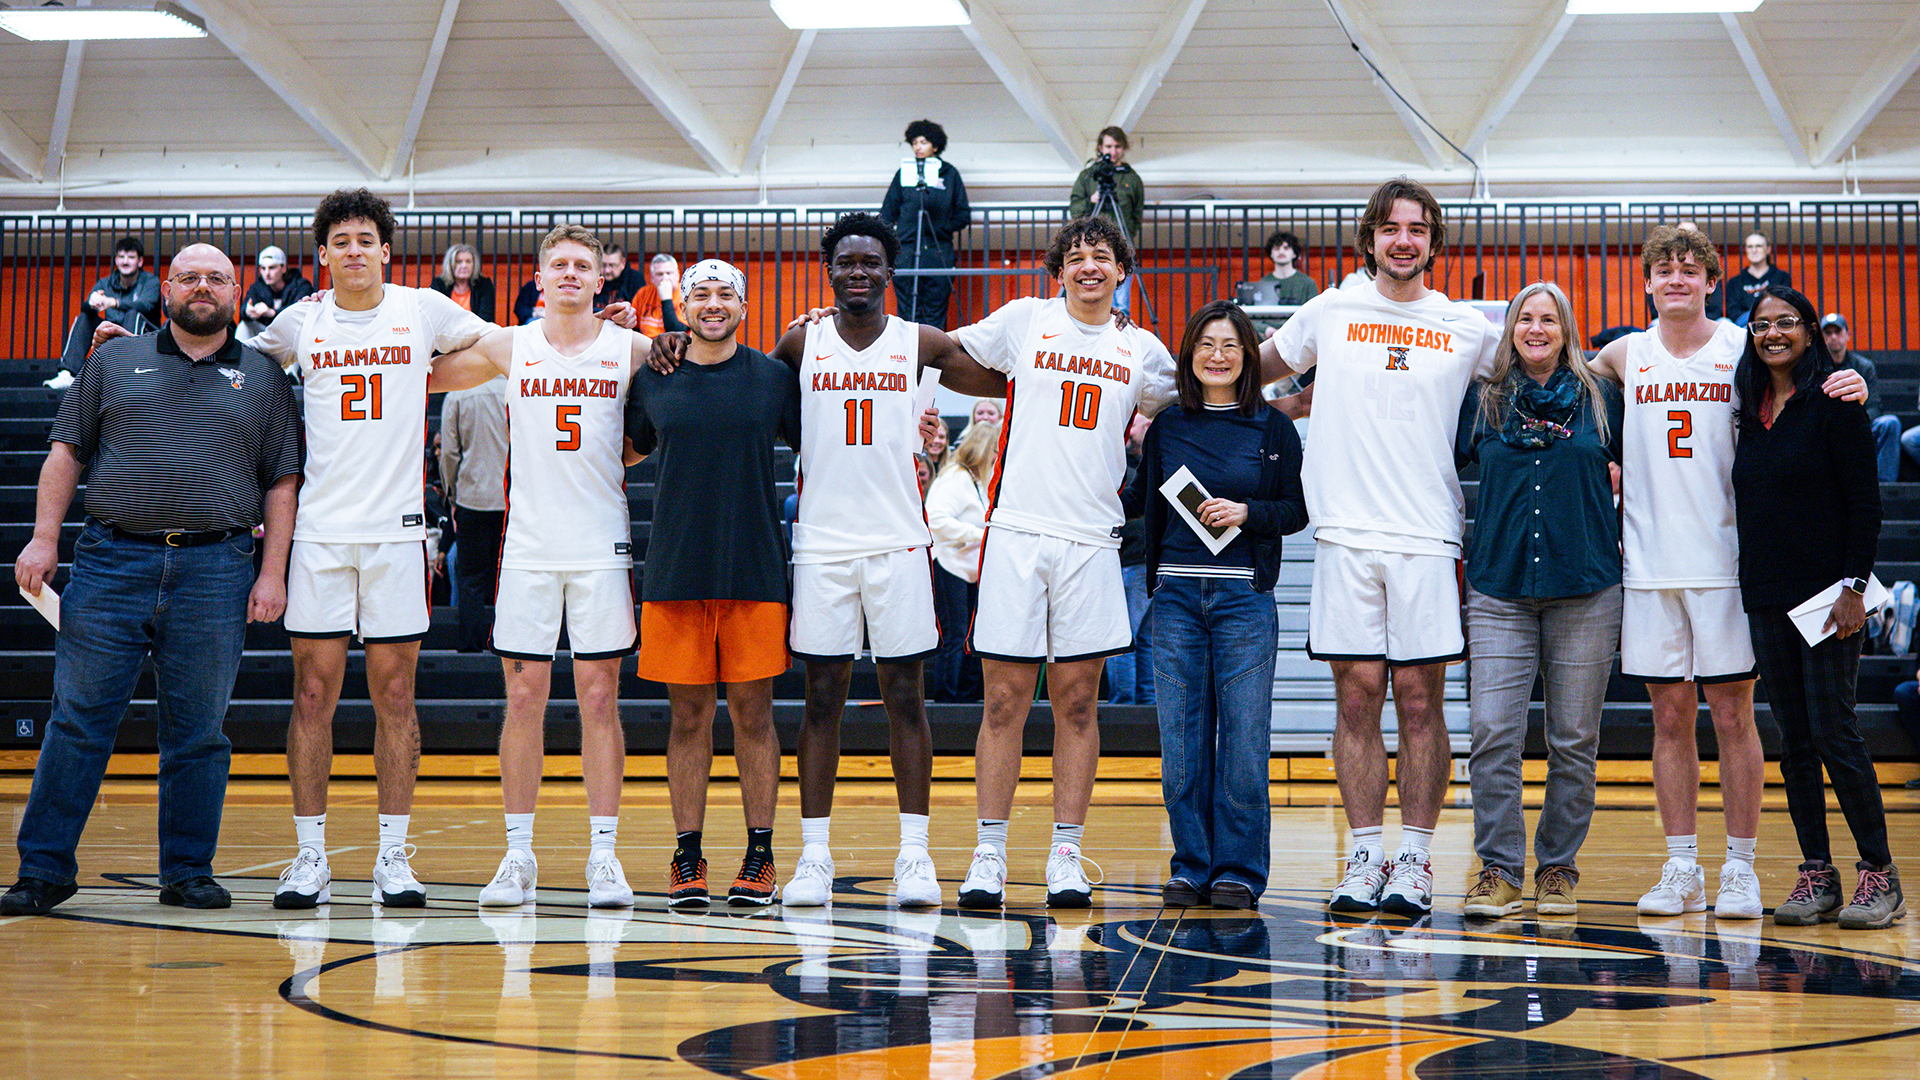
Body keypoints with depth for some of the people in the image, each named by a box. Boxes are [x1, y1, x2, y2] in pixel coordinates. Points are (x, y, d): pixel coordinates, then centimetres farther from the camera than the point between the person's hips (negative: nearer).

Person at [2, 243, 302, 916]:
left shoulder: (263, 379, 11)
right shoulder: (117, 362, 12)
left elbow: (281, 482, 9)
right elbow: (67, 452, 11)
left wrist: (272, 573, 0)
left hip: (216, 570, 0)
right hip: (112, 559, 0)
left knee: (198, 732, 4)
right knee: (79, 719, -1)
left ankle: (189, 872, 13)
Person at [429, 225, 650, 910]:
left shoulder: (633, 350, 2)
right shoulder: (509, 348, 6)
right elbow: (421, 379, 14)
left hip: (603, 546, -1)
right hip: (529, 545, 1)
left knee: (599, 699, 1)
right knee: (524, 698, 2)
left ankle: (603, 855, 5)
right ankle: (518, 855, 8)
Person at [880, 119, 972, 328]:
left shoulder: (949, 173, 8)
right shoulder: (904, 172, 10)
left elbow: (963, 215, 10)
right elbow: (888, 212, 12)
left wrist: (944, 227, -7)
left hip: (938, 250, 0)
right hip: (905, 249, 0)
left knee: (935, 313, 1)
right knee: (907, 310, 0)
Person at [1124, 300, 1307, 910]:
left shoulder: (1273, 429, 5)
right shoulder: (1166, 427, 11)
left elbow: (1297, 511, 4)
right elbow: (1141, 500, 16)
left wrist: (1246, 511, -11)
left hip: (1244, 597, -2)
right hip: (1177, 594, 2)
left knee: (1243, 737, -3)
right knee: (1182, 738, 3)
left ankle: (1239, 871, 5)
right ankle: (1191, 867, 11)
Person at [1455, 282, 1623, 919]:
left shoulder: (1601, 401, 10)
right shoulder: (1481, 403, 11)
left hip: (1586, 590, 0)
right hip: (1499, 587, 0)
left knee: (1574, 741, 3)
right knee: (1493, 734, -10)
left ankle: (1558, 867, 14)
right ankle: (1499, 868, -3)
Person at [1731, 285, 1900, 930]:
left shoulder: (1834, 404, -6)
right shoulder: (1752, 412, 12)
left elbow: (1865, 502, -9)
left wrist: (1854, 586, -15)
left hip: (1826, 593, -6)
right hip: (1767, 598, 6)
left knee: (1833, 731, -8)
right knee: (1794, 739, 6)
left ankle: (1879, 874, 0)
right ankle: (1817, 876, 10)